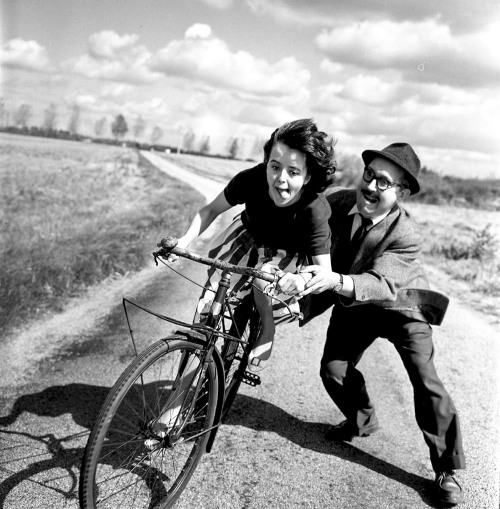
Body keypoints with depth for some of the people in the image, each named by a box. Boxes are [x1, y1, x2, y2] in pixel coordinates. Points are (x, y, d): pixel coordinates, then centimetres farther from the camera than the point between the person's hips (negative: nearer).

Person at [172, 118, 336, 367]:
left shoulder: (314, 211, -38)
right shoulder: (251, 179, -31)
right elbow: (211, 210, -16)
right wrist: (184, 241, -30)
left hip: (287, 252, -2)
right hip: (249, 235, 3)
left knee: (262, 276, -29)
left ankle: (267, 328, 1)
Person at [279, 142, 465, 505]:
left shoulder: (407, 235, -32)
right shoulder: (340, 201, -21)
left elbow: (380, 283, -43)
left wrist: (336, 280, -62)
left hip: (400, 304, -4)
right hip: (353, 306, 4)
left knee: (425, 380, -13)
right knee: (333, 370, -2)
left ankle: (447, 468, 5)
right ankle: (363, 421, 31)